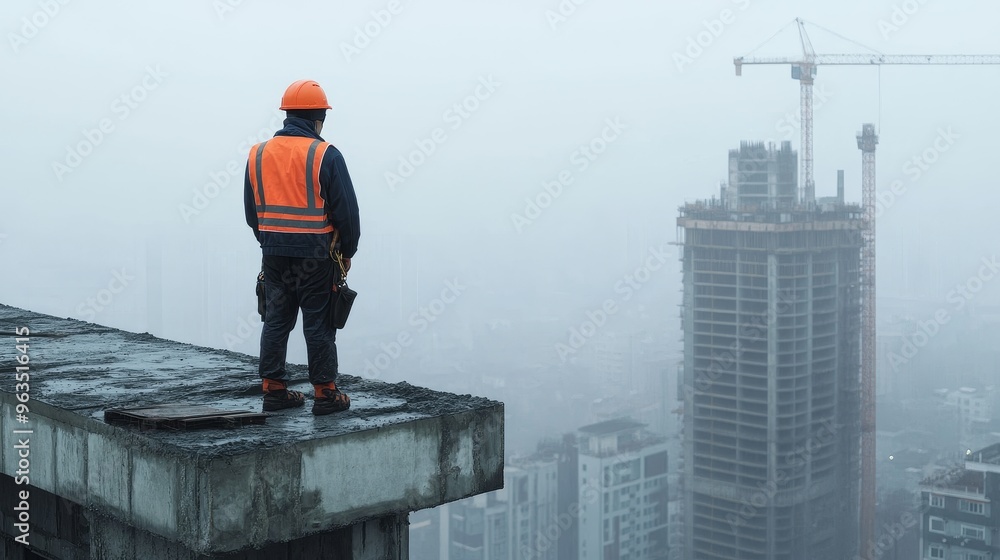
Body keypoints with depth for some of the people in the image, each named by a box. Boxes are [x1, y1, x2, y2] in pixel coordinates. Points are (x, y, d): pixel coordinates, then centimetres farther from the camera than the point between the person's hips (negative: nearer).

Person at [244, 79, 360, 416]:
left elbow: (251, 210, 13)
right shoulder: (325, 155, -11)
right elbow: (346, 210, -8)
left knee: (275, 320, 12)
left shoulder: (258, 154, 6)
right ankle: (325, 394, 7)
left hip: (273, 252, 5)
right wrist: (347, 251, 4)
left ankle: (273, 389, 16)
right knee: (318, 324, 2)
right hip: (315, 255, -5)